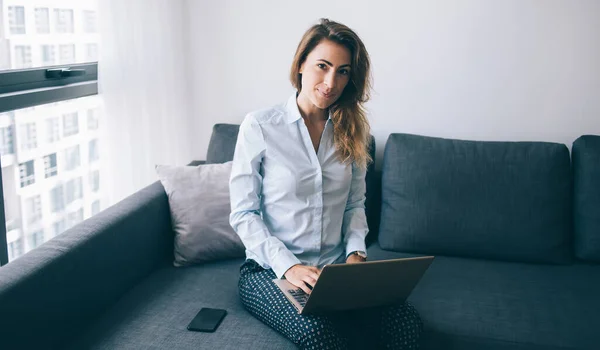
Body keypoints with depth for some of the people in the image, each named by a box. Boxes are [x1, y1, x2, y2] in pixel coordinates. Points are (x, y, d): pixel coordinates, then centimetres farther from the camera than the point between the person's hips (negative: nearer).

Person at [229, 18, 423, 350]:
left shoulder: (351, 130, 8)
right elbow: (243, 214, -7)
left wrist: (355, 252, -5)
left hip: (336, 268, 4)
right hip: (269, 270, -4)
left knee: (406, 322, -21)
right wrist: (288, 266, -18)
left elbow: (355, 204, 13)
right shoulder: (259, 126, -6)